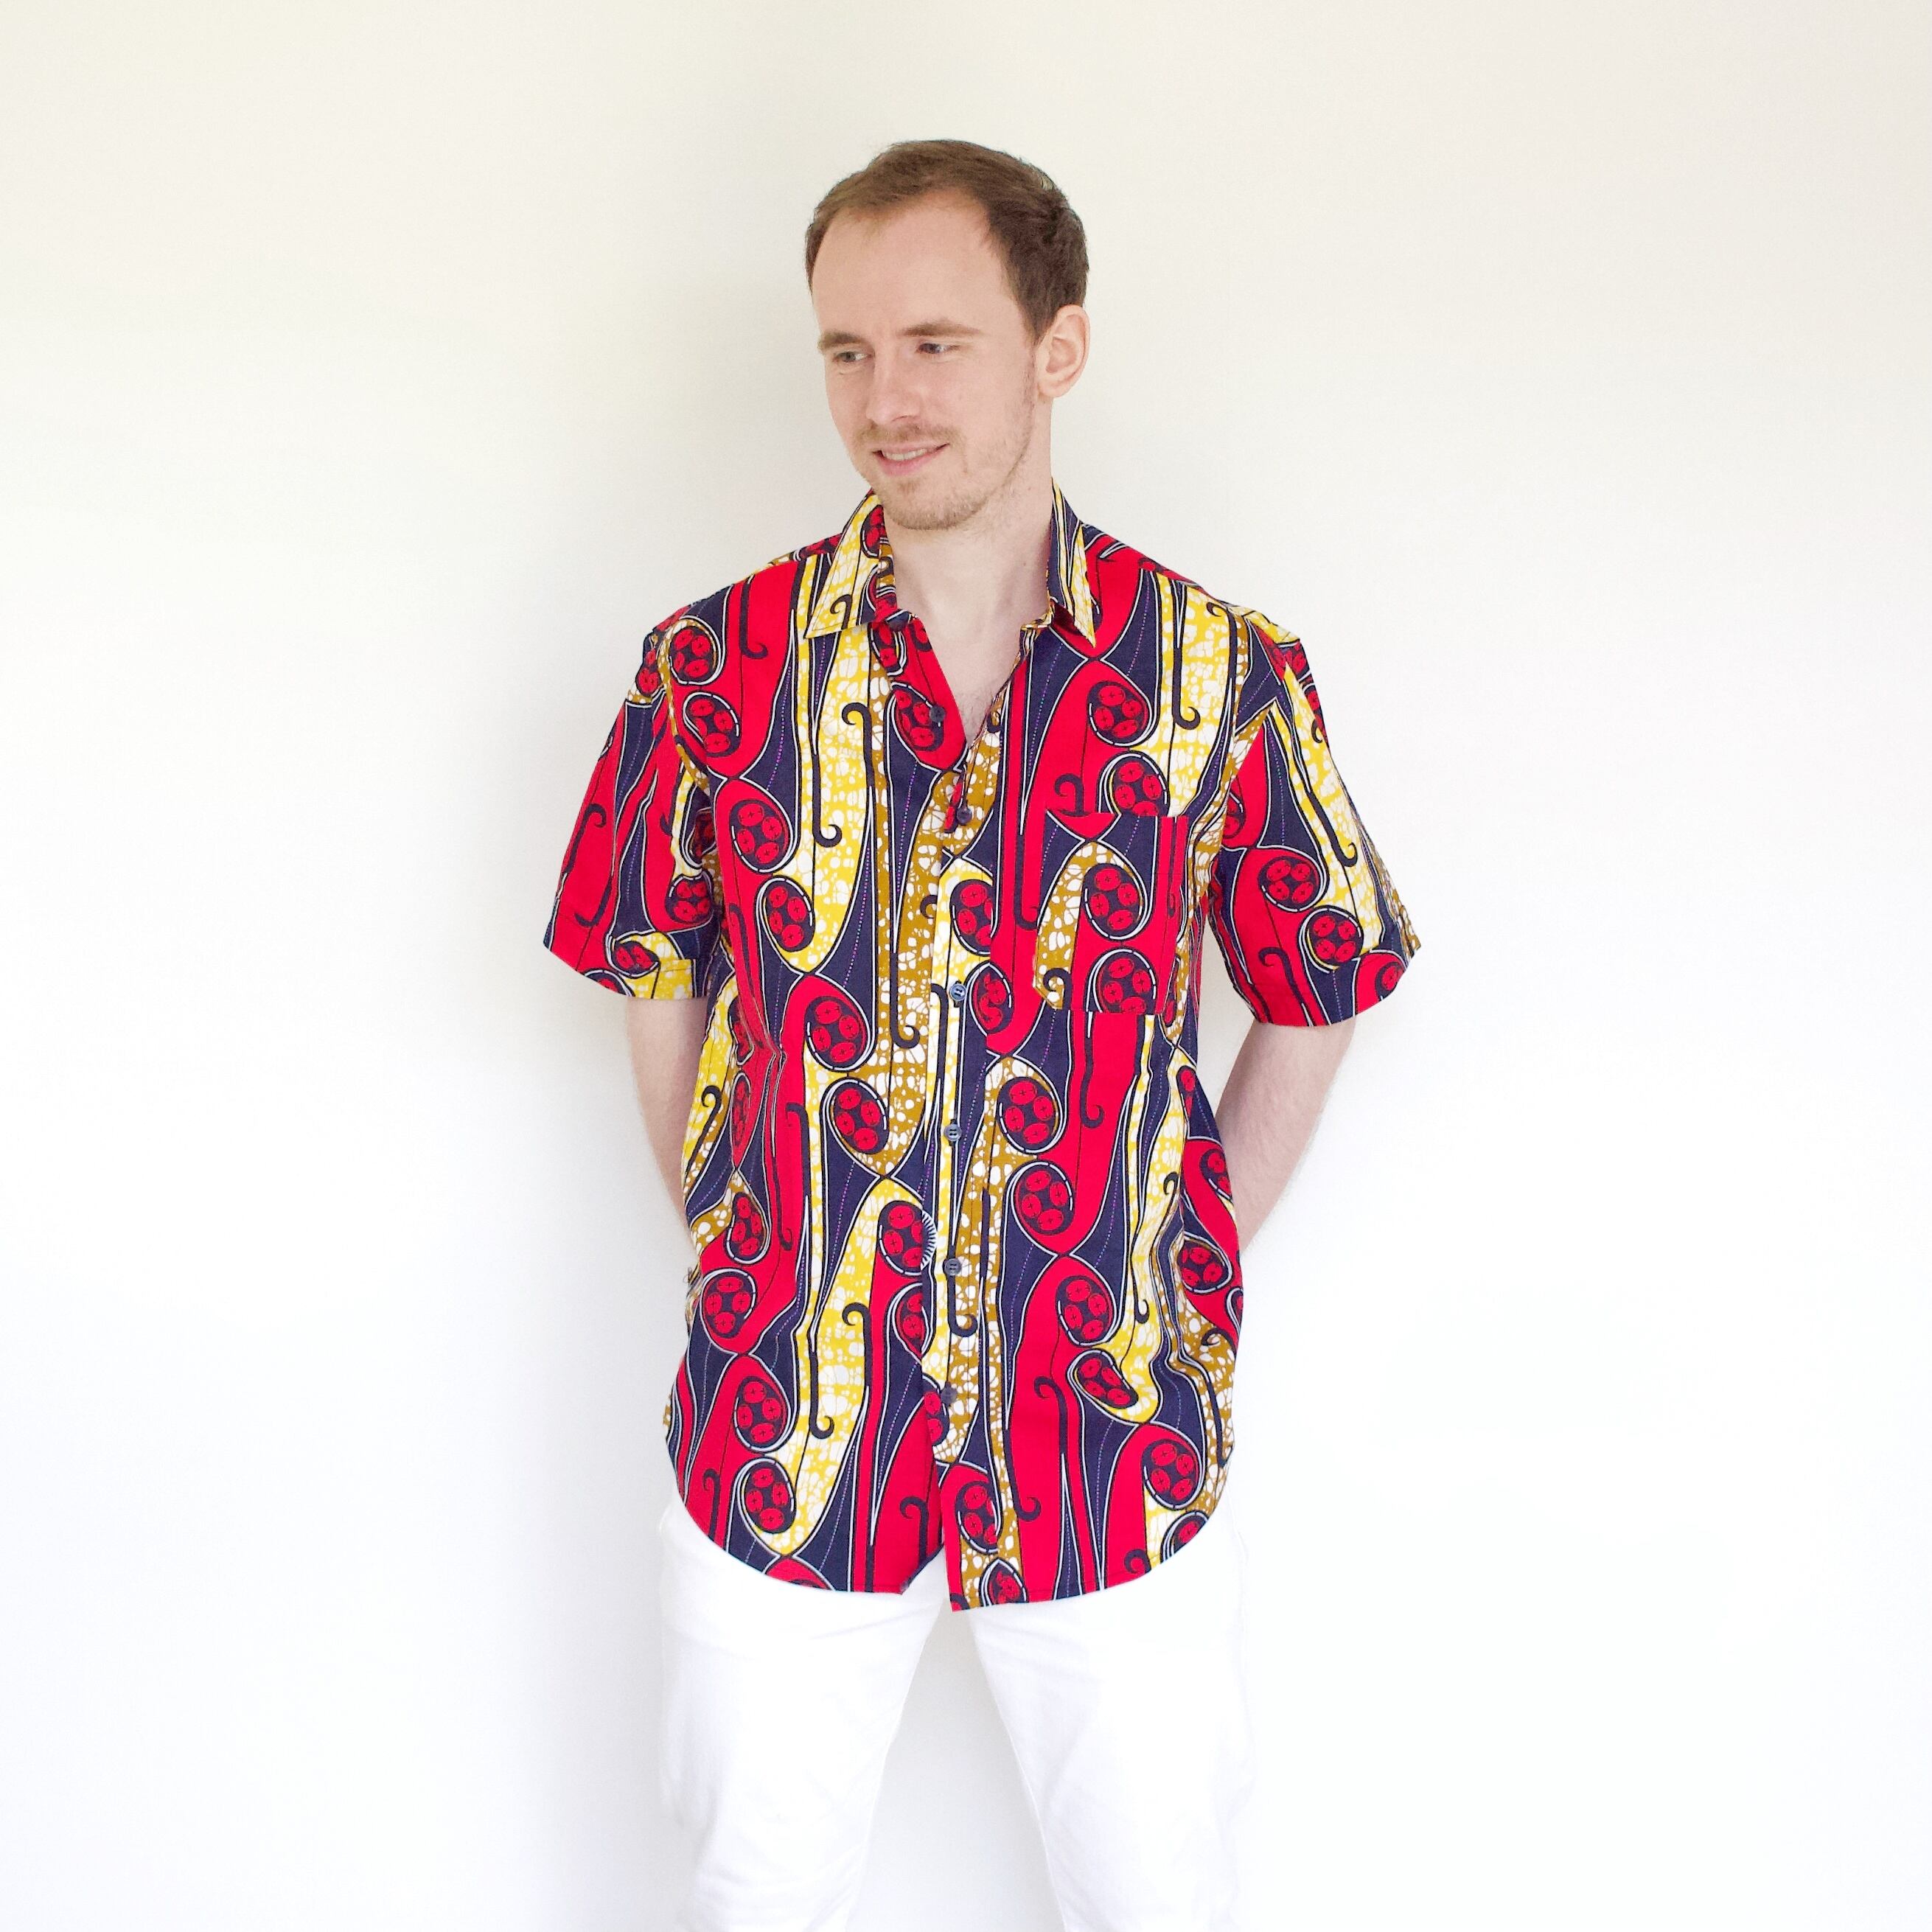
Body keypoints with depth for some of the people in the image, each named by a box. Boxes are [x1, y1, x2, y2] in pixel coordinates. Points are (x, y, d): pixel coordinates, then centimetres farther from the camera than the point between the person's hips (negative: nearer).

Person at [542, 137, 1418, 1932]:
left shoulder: (1226, 676, -7)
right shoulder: (717, 668, -6)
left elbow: (1308, 1003, 5)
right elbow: (660, 994, 6)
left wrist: (1180, 1290, 3)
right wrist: (742, 1272, 4)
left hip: (1119, 1441, 0)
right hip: (782, 1430, 1)